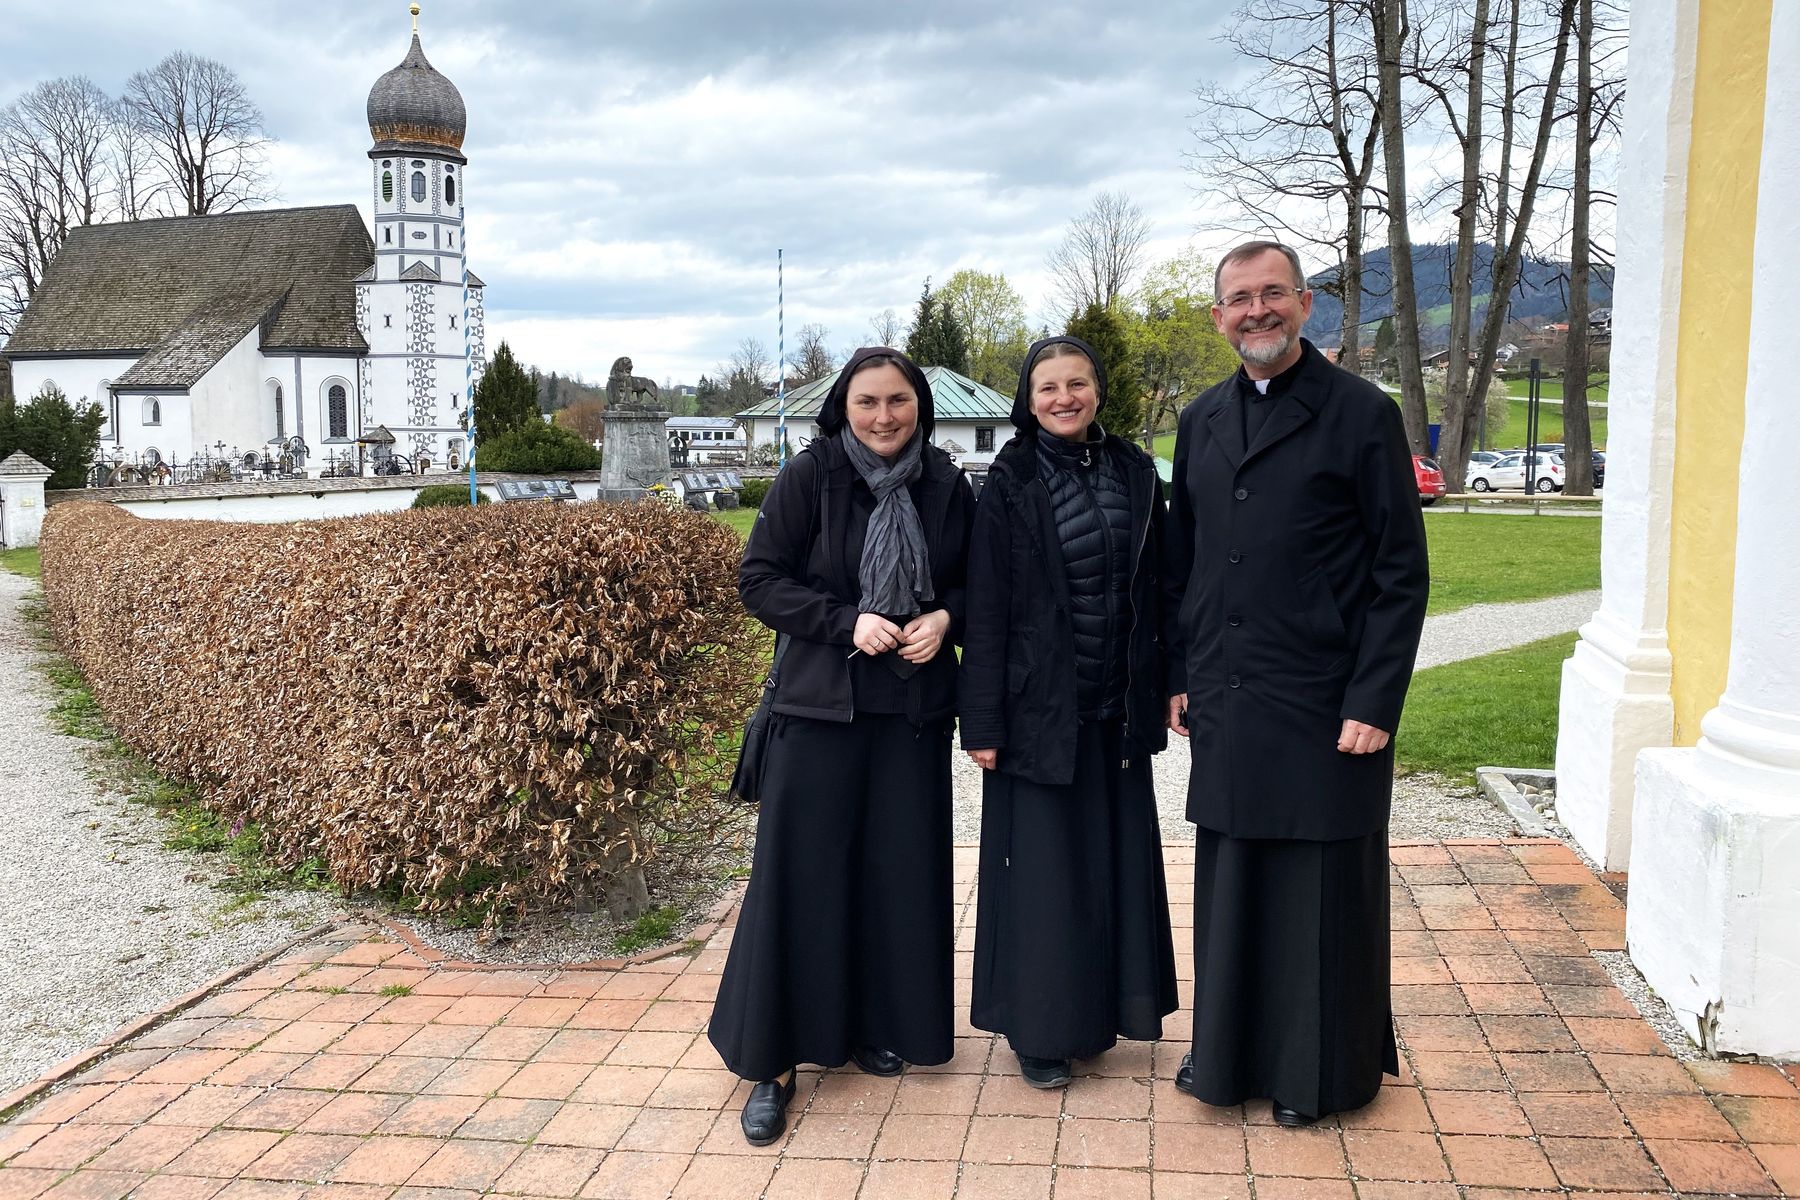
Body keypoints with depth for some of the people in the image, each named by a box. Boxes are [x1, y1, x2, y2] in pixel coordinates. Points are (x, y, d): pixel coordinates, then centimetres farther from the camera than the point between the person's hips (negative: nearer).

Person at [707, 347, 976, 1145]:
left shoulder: (946, 486, 2)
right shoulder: (809, 476, -6)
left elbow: (977, 583, 12)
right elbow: (759, 578, -6)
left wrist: (944, 617, -9)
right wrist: (846, 620, -17)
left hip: (914, 707, 3)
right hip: (820, 704, -3)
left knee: (902, 870, 9)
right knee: (801, 874, 0)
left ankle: (882, 1024, 29)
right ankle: (774, 1058, 11)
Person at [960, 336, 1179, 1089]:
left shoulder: (1134, 472, 5)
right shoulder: (1010, 483, -7)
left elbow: (1156, 586, 8)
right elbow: (985, 608, -8)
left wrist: (1161, 688, 5)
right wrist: (983, 722, -11)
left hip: (1117, 707, 4)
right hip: (1039, 707, -4)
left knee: (1116, 855, 12)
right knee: (1043, 864, 4)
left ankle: (1099, 1009, 30)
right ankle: (1038, 1029, 19)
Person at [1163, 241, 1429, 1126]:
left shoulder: (1362, 414, -6)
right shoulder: (1202, 421, 10)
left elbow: (1401, 573, -7)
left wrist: (1374, 704, -12)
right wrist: (1179, 675, 9)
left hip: (1324, 708, -4)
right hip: (1226, 706, 5)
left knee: (1322, 890, 7)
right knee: (1230, 883, 13)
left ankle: (1322, 1071, 25)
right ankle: (1228, 1052, 30)